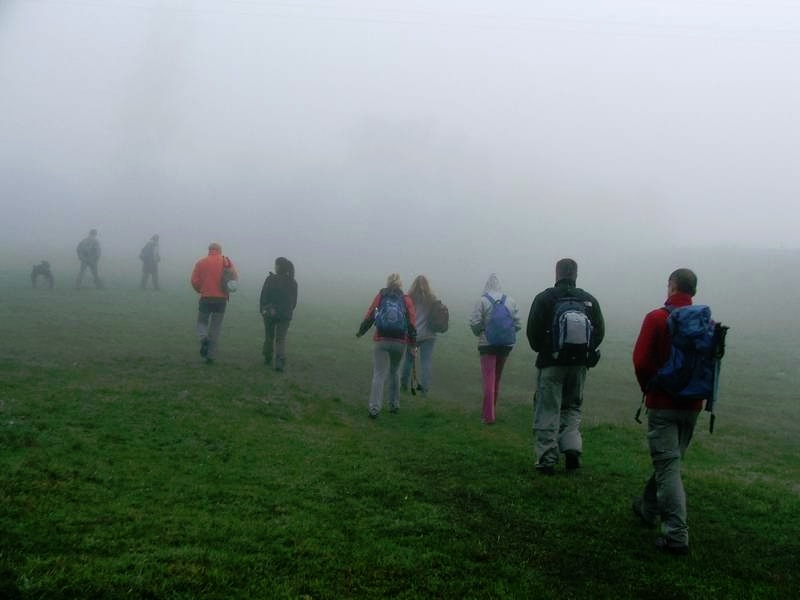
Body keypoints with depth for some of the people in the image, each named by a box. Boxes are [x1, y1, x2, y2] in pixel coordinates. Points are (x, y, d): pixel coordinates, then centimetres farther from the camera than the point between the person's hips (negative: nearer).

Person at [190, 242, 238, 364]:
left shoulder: (201, 262, -1)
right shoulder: (227, 262, 0)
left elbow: (194, 281, -5)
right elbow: (235, 278, -4)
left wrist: (200, 290, 13)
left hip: (206, 298, -1)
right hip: (221, 299, 1)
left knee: (202, 322, 18)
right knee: (215, 328, 10)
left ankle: (203, 338, -13)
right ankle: (211, 356, 10)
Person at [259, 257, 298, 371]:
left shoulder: (270, 279, -8)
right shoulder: (293, 282, 1)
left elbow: (263, 296, -6)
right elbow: (294, 301, 6)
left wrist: (262, 310, 5)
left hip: (270, 312, -1)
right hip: (285, 315, 1)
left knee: (269, 337, 16)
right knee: (281, 338, 2)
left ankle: (267, 358, 30)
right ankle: (280, 361, -16)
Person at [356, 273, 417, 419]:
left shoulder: (380, 296, 4)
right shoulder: (406, 299, 5)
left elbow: (369, 316, 3)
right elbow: (412, 322, 0)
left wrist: (360, 332, 17)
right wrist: (413, 343, 6)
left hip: (381, 341, -1)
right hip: (400, 343, 1)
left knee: (379, 375, -4)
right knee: (394, 372, 21)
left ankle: (374, 408, -16)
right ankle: (394, 405, 26)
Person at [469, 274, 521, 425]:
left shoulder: (482, 301, -9)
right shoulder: (510, 301, 3)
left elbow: (474, 323, -14)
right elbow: (517, 324, 0)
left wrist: (479, 333, 6)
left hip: (488, 344, -4)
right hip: (506, 345, 4)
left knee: (489, 380, -3)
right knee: (497, 379, 17)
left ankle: (489, 416, -7)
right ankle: (492, 410, 29)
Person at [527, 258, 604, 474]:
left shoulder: (544, 299, -7)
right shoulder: (589, 300, 3)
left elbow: (532, 332, -8)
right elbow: (599, 332, 4)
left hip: (551, 363, -3)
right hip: (579, 363, 3)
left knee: (547, 410, 2)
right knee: (572, 407, 20)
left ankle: (547, 460, 0)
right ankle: (572, 448, 4)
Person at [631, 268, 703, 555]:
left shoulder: (657, 318, -12)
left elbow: (641, 361, -15)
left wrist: (649, 389, 2)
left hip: (662, 403, -5)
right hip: (692, 405, 5)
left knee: (668, 465, -5)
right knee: (669, 459, 20)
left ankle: (676, 534, -10)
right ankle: (648, 508, 37)